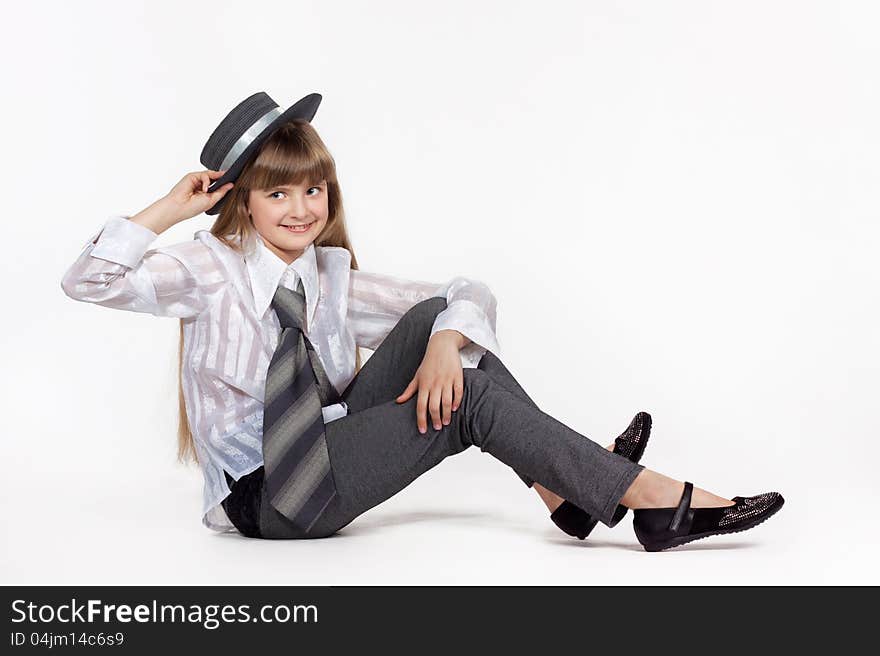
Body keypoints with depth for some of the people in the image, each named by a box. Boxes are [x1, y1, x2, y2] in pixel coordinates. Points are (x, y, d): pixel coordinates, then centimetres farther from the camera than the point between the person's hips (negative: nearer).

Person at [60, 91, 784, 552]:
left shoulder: (333, 279, 6)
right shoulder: (213, 270, -7)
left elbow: (469, 293, 2)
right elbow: (88, 281, -21)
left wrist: (444, 344, -19)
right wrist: (172, 209, -18)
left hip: (328, 455, 6)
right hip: (264, 495, -6)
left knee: (431, 317, -11)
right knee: (472, 402, -21)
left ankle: (568, 485, -15)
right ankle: (658, 502, -19)